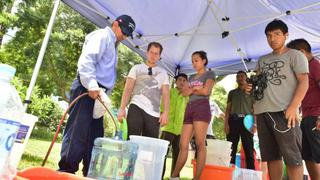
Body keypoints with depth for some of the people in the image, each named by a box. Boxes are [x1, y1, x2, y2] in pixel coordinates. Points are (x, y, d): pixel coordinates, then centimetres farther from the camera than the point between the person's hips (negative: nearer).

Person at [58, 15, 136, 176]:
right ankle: (65, 171, -1)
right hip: (87, 90, -9)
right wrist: (92, 85, -27)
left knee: (95, 135, 8)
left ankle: (90, 173, 15)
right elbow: (87, 60, -17)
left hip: (97, 92, 9)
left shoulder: (112, 44, 26)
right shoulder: (103, 35, -1)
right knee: (77, 131, -9)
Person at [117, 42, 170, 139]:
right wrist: (122, 108, -6)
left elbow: (165, 94, 9)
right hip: (136, 108, -1)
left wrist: (165, 113, -5)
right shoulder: (136, 68, 12)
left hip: (154, 113, 2)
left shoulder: (163, 73, 17)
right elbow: (128, 89, 5)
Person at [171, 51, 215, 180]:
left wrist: (191, 90, 7)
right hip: (189, 108, 5)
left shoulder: (209, 74, 11)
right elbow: (185, 93, 14)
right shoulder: (191, 77, 27)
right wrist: (196, 88, 1)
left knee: (200, 144, -9)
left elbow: (206, 91, -4)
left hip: (202, 107, -5)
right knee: (183, 145, 0)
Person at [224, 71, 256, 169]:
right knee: (231, 148, -3)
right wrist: (226, 123, 0)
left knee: (249, 149, -3)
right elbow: (228, 108, 12)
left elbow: (254, 109, 9)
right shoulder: (232, 93, 19)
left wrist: (254, 124, -4)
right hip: (234, 120, 1)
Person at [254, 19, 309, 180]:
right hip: (262, 112, 6)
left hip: (283, 112, -5)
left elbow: (303, 82, -4)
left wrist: (293, 107, -16)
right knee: (271, 156, 11)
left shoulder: (295, 55, 6)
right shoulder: (262, 60, 22)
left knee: (292, 157, -2)